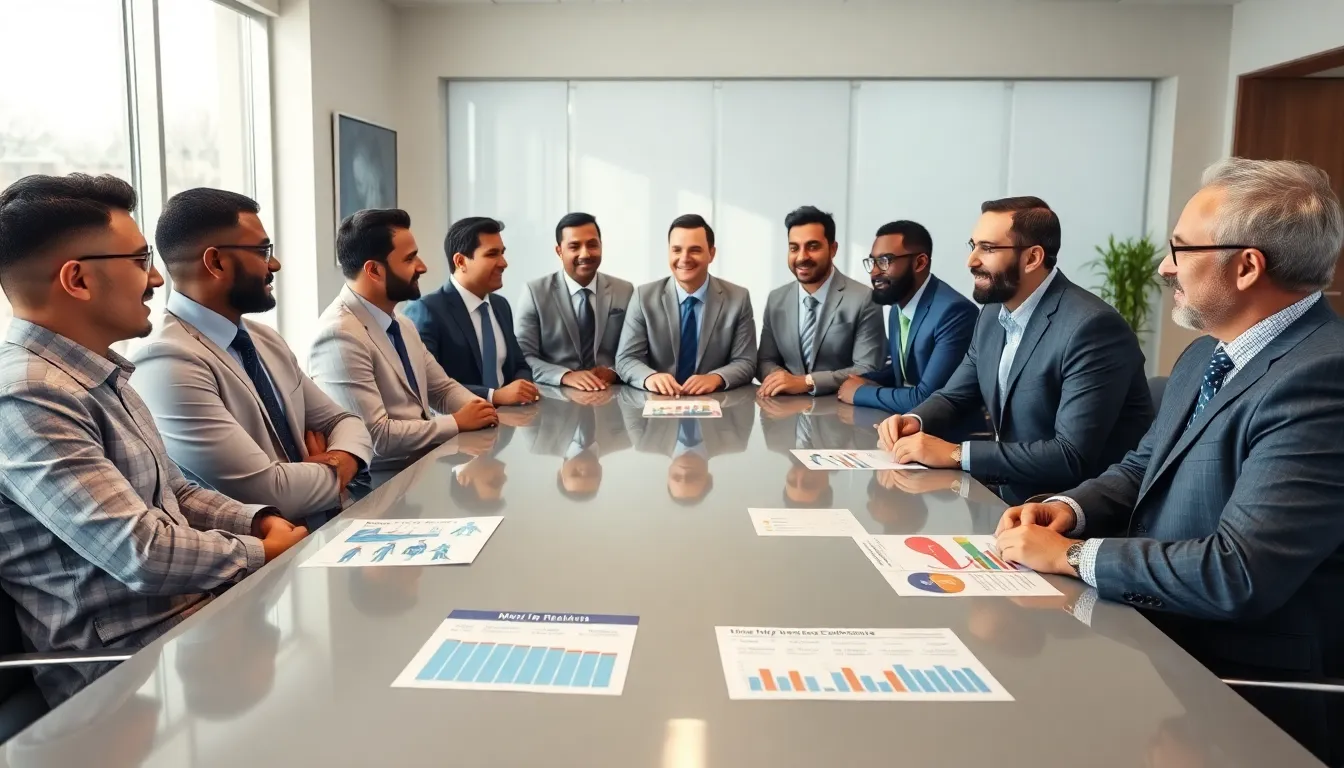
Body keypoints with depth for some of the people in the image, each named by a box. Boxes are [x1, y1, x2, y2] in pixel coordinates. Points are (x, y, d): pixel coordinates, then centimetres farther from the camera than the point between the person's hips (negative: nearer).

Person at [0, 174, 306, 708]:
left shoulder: (98, 373, 10)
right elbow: (145, 554, -25)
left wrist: (261, 522, 0)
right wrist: (262, 552, -10)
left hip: (196, 601, 9)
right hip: (128, 655, -9)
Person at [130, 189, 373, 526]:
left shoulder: (265, 339, 9)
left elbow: (343, 421, 12)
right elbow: (268, 490, -22)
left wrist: (343, 459, -9)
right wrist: (332, 472, -4)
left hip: (322, 527, 7)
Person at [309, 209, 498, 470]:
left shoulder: (401, 325, 8)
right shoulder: (340, 337, -19)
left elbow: (442, 388, 17)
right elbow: (375, 437, -23)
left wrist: (477, 407, -4)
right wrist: (458, 422, -15)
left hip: (423, 460, 8)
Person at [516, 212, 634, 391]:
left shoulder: (625, 291, 7)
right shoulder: (536, 292, 1)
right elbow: (524, 357, -3)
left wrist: (613, 372, -12)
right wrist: (565, 376, -20)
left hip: (610, 394, 2)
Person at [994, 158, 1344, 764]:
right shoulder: (1208, 353, 7)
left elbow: (1239, 573, -30)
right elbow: (1146, 465, 16)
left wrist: (1073, 554, -19)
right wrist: (1071, 508, -5)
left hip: (1244, 691, -7)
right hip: (1158, 635, 8)